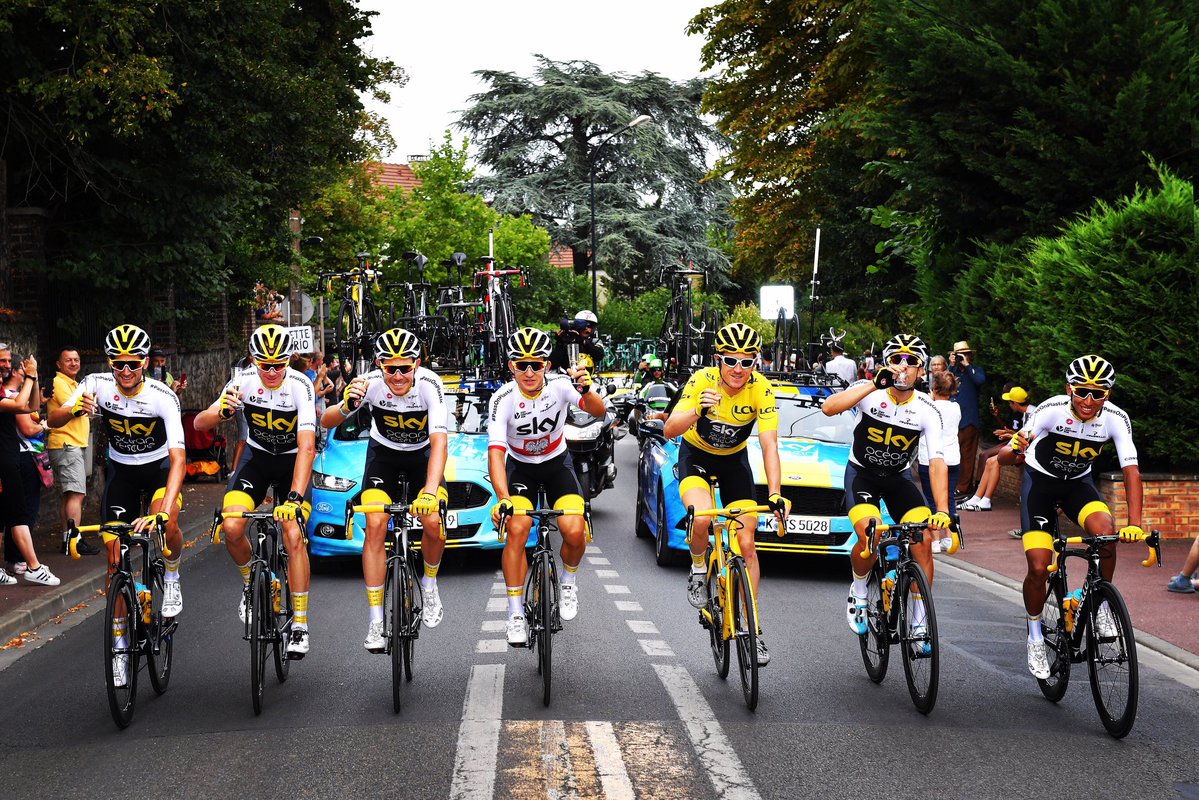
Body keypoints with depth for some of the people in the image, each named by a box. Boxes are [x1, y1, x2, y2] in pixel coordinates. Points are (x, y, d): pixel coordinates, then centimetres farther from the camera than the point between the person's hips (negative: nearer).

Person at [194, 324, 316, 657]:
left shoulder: (300, 386, -26)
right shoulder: (244, 380, -17)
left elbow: (307, 447, -34)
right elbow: (199, 423, -18)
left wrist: (295, 498, -45)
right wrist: (221, 412, -42)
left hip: (293, 461, -2)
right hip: (256, 456, 3)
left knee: (293, 536, -19)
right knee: (231, 527, -20)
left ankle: (300, 626, -9)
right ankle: (251, 582, 12)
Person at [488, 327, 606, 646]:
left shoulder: (559, 385, -22)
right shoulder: (503, 399, -26)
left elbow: (599, 411, -32)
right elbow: (496, 453, -32)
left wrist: (586, 392, -55)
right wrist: (503, 499, -47)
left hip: (557, 462, 1)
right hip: (520, 466, -1)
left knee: (575, 531, -20)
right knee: (517, 530, -24)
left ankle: (568, 581, 13)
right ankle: (516, 615, -10)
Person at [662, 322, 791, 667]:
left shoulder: (761, 389, -24)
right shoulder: (702, 381, -27)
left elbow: (769, 445, -29)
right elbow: (669, 430, -34)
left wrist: (775, 494, -40)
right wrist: (698, 412, -54)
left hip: (734, 460, 2)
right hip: (696, 456, -2)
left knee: (747, 543, -5)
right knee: (702, 519, -31)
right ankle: (698, 568, 2)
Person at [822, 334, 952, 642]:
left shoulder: (927, 411, -15)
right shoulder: (870, 391, -20)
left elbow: (937, 462, -21)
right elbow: (829, 408, -38)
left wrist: (942, 511, -34)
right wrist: (876, 383, -43)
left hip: (898, 477, 2)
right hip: (861, 473, -2)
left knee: (923, 542, -15)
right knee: (871, 536, -27)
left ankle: (920, 623, -1)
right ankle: (858, 593, 3)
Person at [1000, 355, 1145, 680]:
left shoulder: (1116, 418, -22)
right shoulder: (1053, 409, -28)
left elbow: (1131, 471, -26)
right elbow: (1004, 458, -33)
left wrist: (1135, 523, -38)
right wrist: (1014, 449, -58)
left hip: (1078, 483, 2)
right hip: (1040, 481, -2)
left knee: (1105, 531, -29)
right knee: (1039, 568, -13)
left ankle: (1101, 604, -5)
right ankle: (1035, 636, 12)